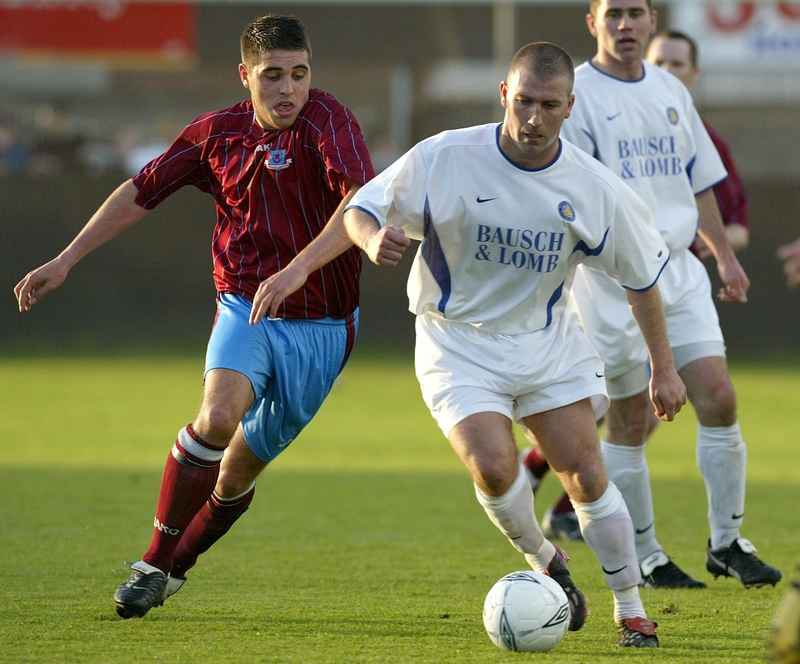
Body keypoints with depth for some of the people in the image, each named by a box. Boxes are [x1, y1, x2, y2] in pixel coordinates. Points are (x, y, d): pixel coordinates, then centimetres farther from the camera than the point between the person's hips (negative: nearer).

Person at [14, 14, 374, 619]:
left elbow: (364, 201, -31)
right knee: (219, 415, -27)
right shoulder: (218, 134, 0)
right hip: (245, 308, 1)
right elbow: (140, 194, 13)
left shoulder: (327, 122, -14)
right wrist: (63, 262, 13)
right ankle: (153, 564, -14)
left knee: (242, 467, 8)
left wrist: (298, 268, -43)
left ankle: (177, 564, 35)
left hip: (322, 328, -1)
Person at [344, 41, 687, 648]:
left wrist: (664, 369, 5)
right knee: (493, 466, -22)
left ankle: (632, 612, 12)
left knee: (586, 474, -5)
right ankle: (544, 562, 8)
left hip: (547, 341, 2)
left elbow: (641, 275, 3)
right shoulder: (444, 158, -17)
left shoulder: (594, 187, -10)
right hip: (458, 342, -2)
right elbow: (361, 209, -8)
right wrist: (374, 238, -33)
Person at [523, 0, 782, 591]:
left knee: (718, 398, -4)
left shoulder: (671, 92, 14)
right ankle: (644, 558, 11)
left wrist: (725, 256, 21)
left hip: (678, 270, 5)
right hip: (611, 279, -5)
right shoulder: (576, 94, -6)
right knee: (630, 421, -1)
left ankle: (727, 543, 8)